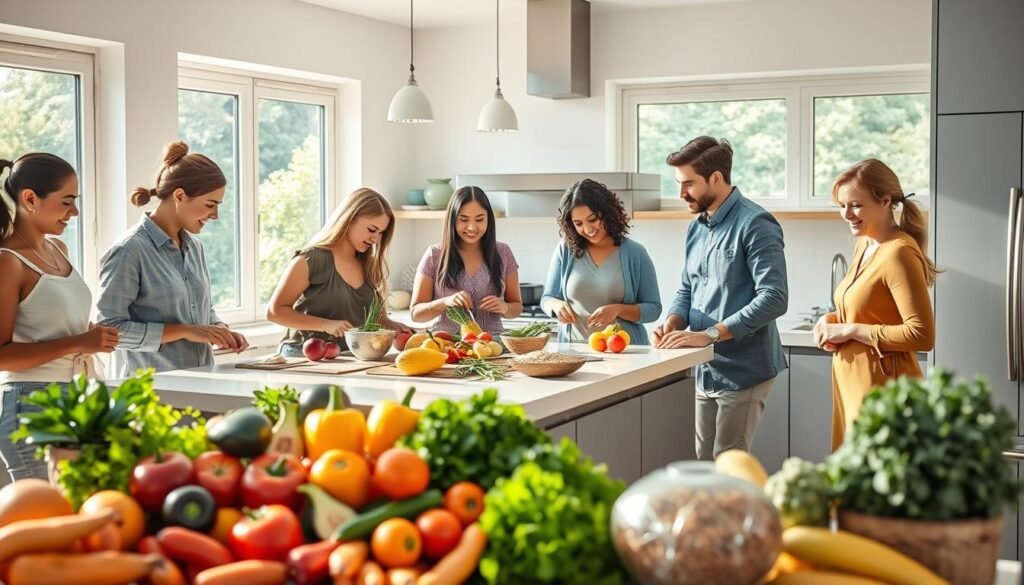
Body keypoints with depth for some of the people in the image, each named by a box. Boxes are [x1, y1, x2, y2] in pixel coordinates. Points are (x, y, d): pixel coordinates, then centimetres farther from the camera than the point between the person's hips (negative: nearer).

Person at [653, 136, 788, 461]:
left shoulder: (755, 224, -14)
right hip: (706, 371, 8)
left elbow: (774, 298, -22)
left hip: (743, 371, -8)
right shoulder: (695, 229, 12)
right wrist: (673, 322, -3)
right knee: (704, 465, 13)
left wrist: (709, 334, -25)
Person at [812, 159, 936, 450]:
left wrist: (850, 330, -17)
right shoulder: (864, 245, 10)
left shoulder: (899, 253, -16)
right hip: (851, 382, 9)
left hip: (883, 386, -9)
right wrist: (833, 320, 5)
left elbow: (921, 335, -21)